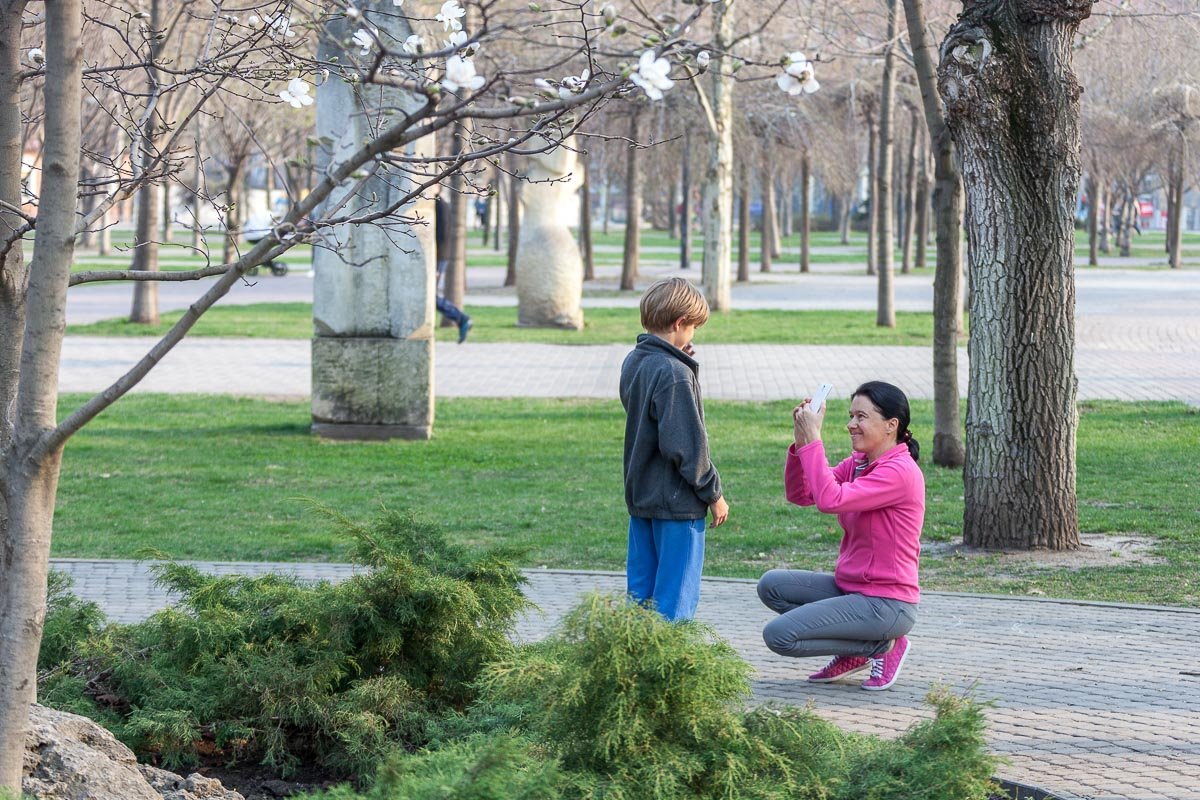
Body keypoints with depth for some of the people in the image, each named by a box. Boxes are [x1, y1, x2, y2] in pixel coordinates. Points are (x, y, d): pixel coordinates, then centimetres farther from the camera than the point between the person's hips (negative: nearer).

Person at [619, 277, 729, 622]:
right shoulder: (674, 374, -20)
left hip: (640, 497, 9)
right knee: (676, 594, -2)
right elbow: (686, 446, -21)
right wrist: (713, 493, -9)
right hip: (677, 503, -9)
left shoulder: (633, 362, 6)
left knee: (640, 591, 13)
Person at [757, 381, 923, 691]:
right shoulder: (857, 463, 9)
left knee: (779, 635, -15)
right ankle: (853, 653, 9)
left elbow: (831, 500, -30)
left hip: (886, 604, -9)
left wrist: (813, 440, -24)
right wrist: (801, 443, -9)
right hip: (851, 588, 9)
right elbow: (799, 494, 4)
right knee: (771, 585, 6)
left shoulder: (900, 472, -19)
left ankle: (884, 645, -1)